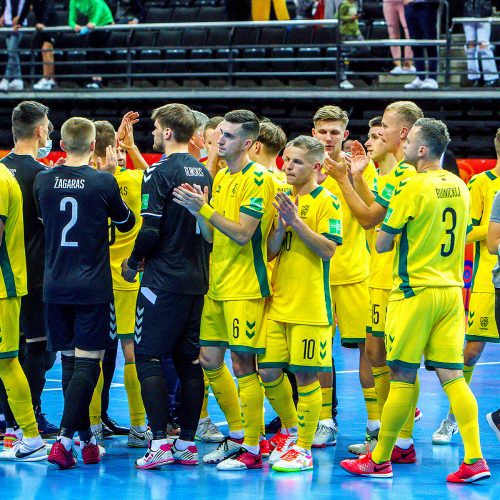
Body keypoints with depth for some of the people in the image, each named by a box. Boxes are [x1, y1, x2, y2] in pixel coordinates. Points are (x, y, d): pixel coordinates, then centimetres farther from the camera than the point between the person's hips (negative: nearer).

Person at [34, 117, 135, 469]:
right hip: (92, 287, -4)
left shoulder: (43, 181, 0)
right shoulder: (103, 182, -10)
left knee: (69, 361, 12)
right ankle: (65, 440, -16)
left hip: (55, 285, 4)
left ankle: (87, 440, 16)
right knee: (87, 362, -3)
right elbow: (127, 223, 6)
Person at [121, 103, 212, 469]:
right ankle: (188, 443, 10)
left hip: (164, 281, -7)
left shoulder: (159, 172, -12)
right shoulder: (203, 172, 11)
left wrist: (133, 263, -1)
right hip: (196, 280, 7)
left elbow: (150, 230, -17)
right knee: (189, 360, 9)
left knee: (148, 357, -4)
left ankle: (160, 442, -12)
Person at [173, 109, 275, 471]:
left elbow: (242, 234, -19)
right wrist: (196, 211, -2)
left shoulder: (258, 178, -12)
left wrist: (205, 209, -22)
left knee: (243, 364, -6)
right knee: (210, 361, 11)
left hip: (245, 287, -9)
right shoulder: (220, 177, 14)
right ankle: (237, 436, 24)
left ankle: (252, 449, 1)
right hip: (217, 284, 9)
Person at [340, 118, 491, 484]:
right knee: (452, 375, 4)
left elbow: (382, 244, -7)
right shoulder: (460, 187, 8)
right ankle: (474, 458, -6)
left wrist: (394, 229, 14)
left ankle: (380, 460, 9)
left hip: (415, 291, -6)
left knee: (402, 376, 0)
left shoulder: (413, 187, -13)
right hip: (451, 288, 6)